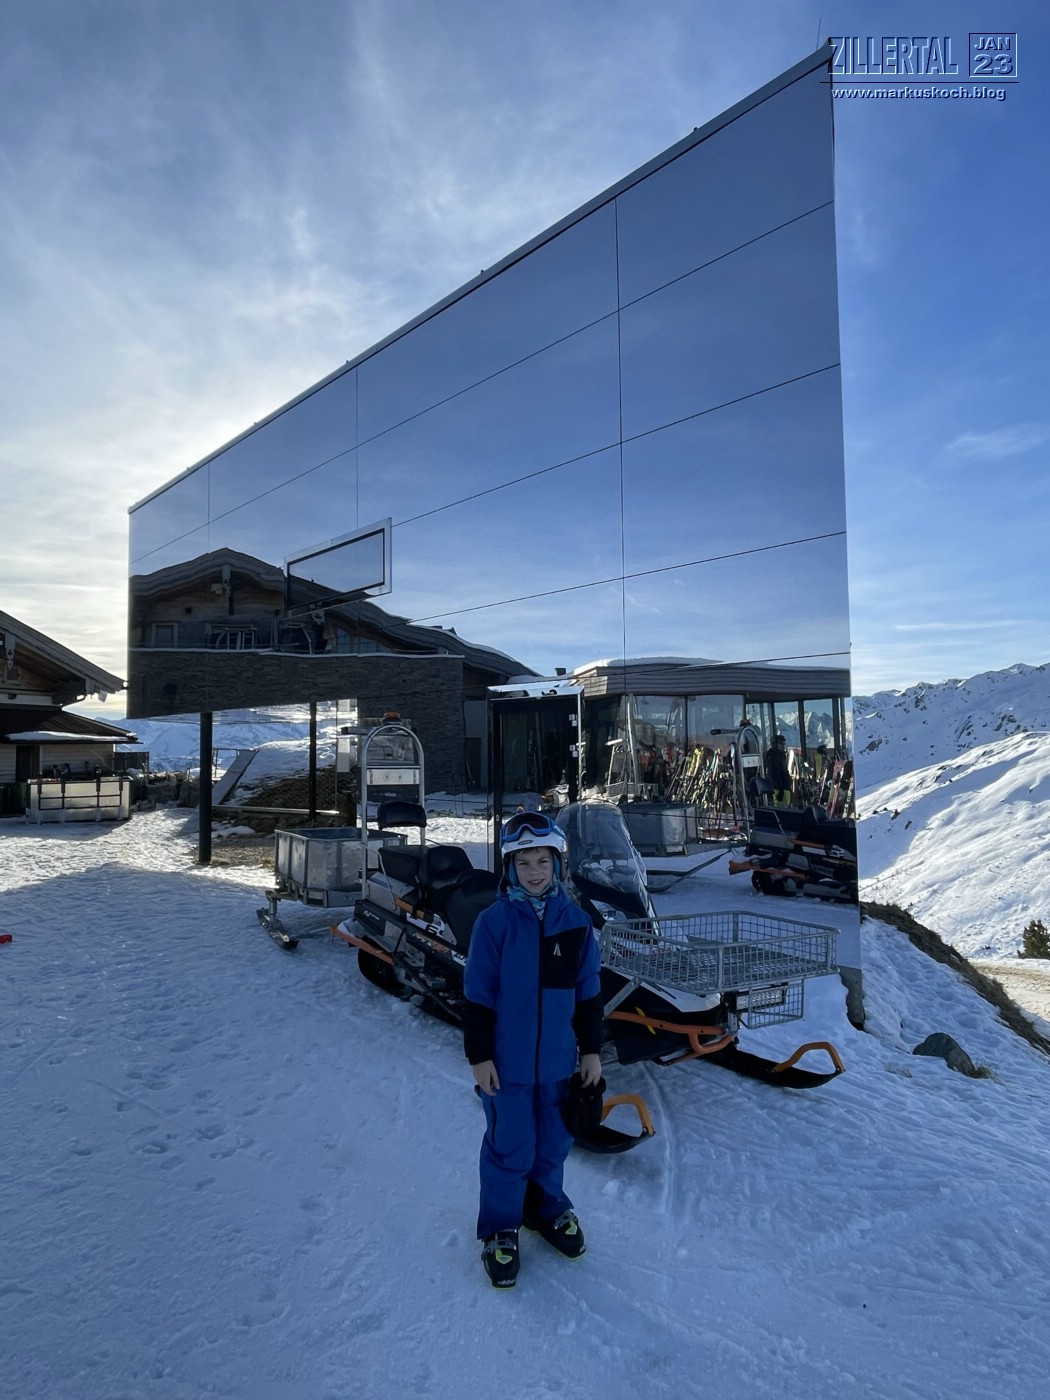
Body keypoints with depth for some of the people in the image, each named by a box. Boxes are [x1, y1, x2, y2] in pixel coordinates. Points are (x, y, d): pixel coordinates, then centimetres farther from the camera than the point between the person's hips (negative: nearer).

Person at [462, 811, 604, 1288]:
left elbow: (588, 992, 4)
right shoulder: (494, 921, -14)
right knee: (509, 1147, 8)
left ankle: (546, 1204, 43)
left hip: (558, 1059, 3)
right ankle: (499, 1226, 29)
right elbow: (477, 994, -9)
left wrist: (591, 1049, 6)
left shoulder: (575, 921, -4)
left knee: (553, 1142, 19)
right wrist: (479, 1055, -9)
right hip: (506, 1060, -3)